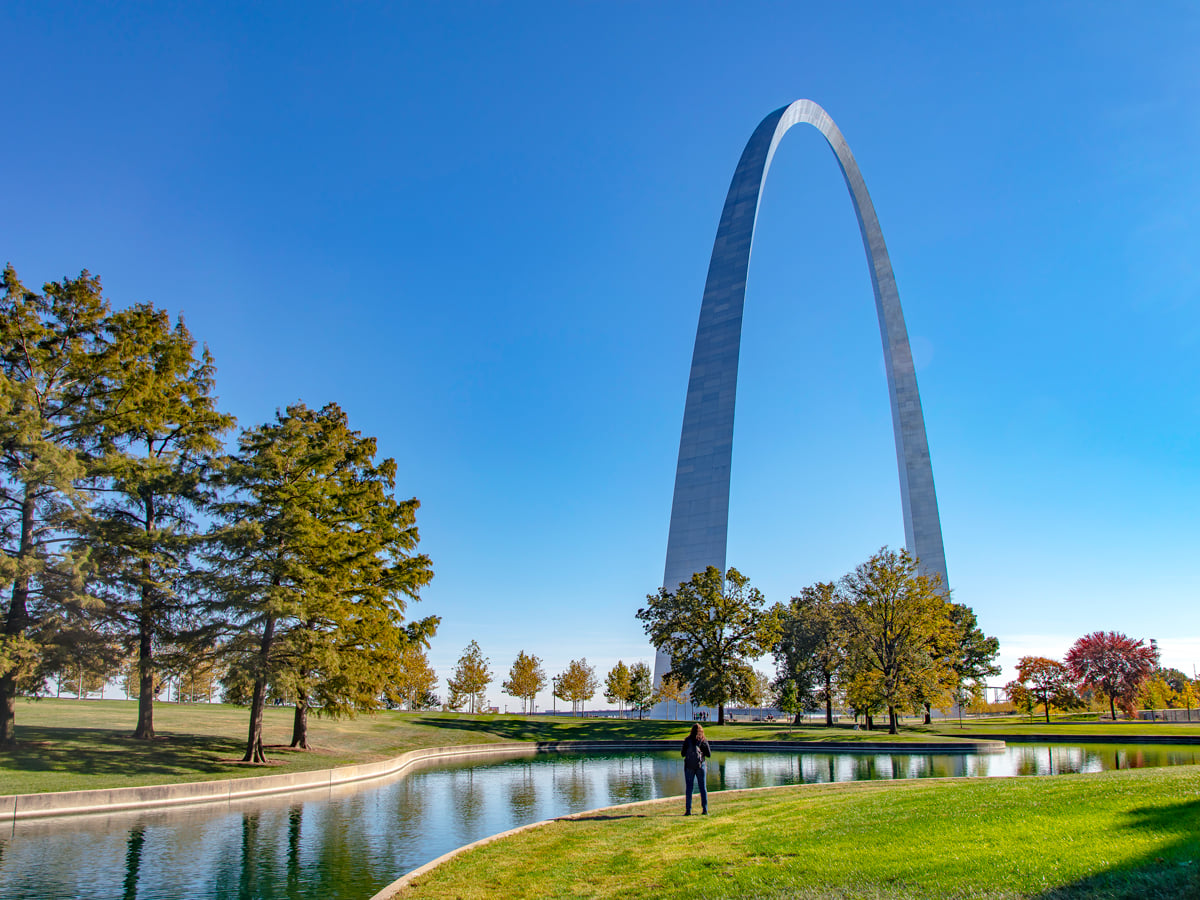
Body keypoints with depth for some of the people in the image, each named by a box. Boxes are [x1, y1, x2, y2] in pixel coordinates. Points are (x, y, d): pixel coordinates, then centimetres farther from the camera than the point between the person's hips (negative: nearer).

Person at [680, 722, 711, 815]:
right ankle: (705, 810, 6)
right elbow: (709, 754, -1)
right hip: (700, 765, 0)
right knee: (703, 787, 8)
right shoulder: (704, 741, -3)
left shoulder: (687, 740, -4)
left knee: (689, 788, 5)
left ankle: (688, 810, 2)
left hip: (689, 766, 0)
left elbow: (682, 754, -1)